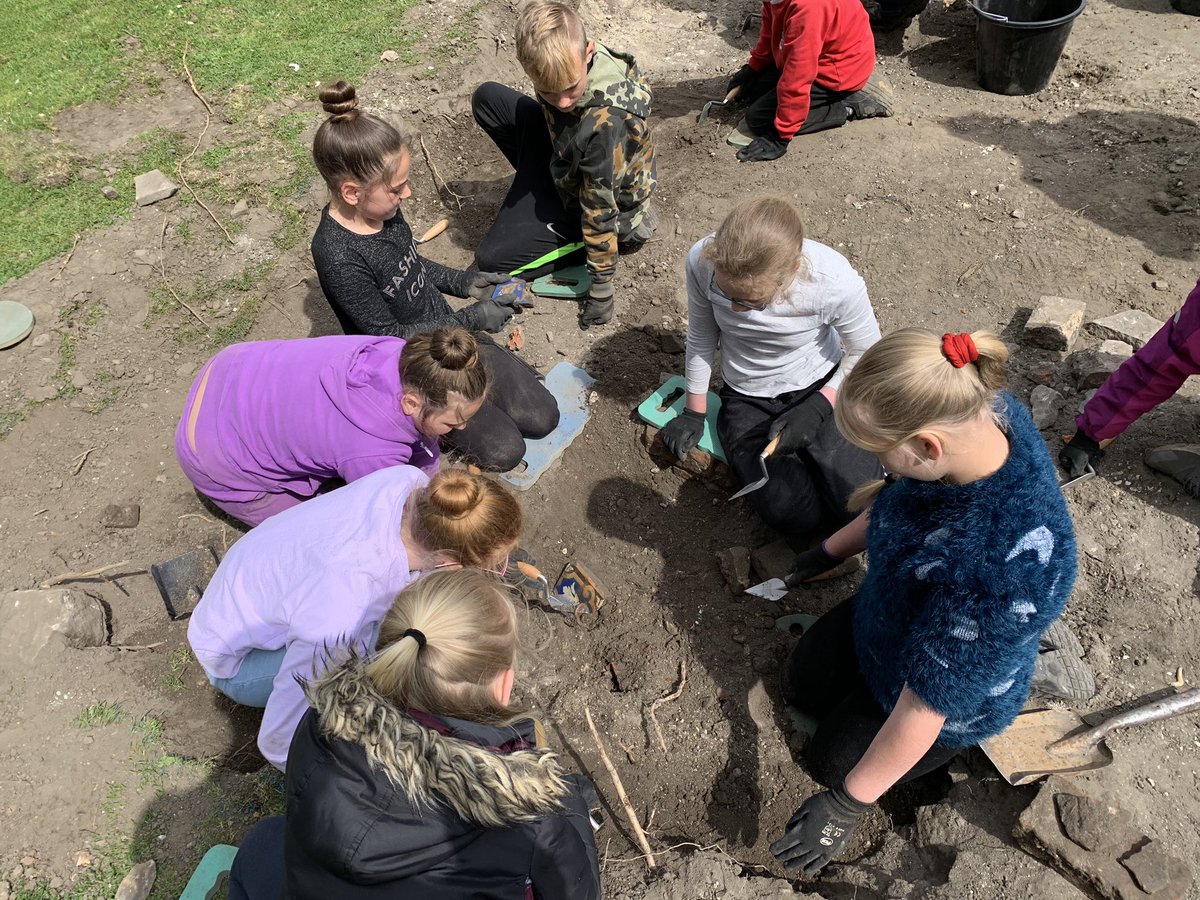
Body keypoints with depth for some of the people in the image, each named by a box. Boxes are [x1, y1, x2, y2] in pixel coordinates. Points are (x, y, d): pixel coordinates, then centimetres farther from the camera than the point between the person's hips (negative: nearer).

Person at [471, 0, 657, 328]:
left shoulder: (605, 124, -43)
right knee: (487, 98, 2)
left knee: (490, 257, -7)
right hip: (565, 159, 7)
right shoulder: (566, 64, -23)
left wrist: (601, 287, -22)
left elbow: (601, 209, -33)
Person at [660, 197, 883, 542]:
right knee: (792, 515, -21)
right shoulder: (702, 261, -23)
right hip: (747, 401, 1)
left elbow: (866, 354, -8)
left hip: (820, 388, 0)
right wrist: (693, 414, 3)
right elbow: (701, 338, -4)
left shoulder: (835, 280, -28)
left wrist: (815, 409, -18)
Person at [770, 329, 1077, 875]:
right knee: (799, 685, 19)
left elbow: (926, 703, -35)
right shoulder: (978, 411, -25)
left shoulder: (1006, 565, -46)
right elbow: (894, 499, -3)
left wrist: (846, 805, -23)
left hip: (957, 690, -6)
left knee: (831, 763, 13)